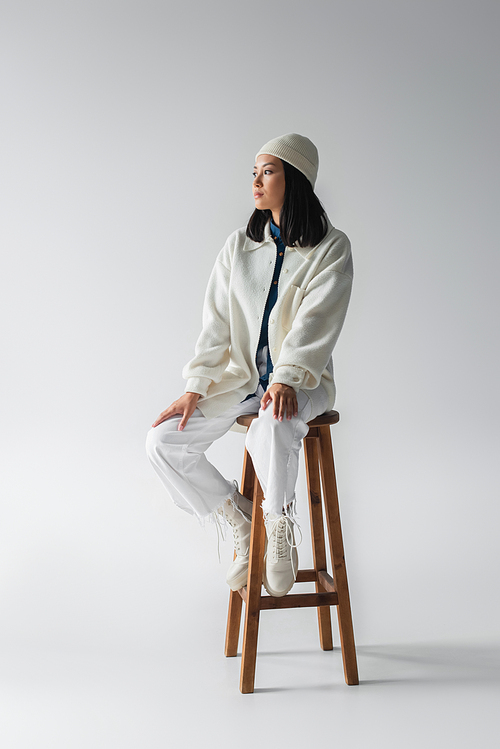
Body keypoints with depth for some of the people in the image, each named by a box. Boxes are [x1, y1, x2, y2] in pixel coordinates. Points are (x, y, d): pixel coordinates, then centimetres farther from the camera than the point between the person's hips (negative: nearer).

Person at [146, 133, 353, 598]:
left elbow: (315, 323, -16)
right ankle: (242, 522, 8)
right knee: (162, 442, -11)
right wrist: (195, 388, -6)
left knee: (271, 429, -39)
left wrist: (286, 380, -31)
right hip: (240, 378, 5)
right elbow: (216, 323, 4)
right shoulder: (238, 246, 9)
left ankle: (279, 526, -10)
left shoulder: (331, 248, -3)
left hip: (301, 381, -4)